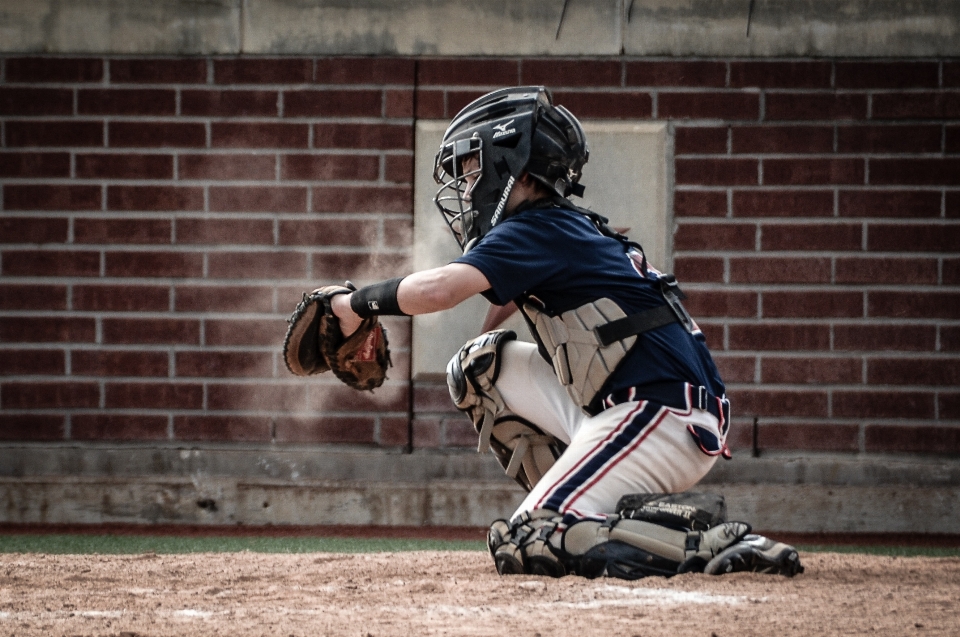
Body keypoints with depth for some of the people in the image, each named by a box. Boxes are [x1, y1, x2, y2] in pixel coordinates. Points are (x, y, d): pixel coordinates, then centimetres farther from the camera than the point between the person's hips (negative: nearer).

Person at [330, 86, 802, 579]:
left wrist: (359, 303, -5)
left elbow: (438, 289, -21)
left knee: (524, 547, -14)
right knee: (481, 364, 16)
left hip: (661, 418, -10)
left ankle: (714, 545, -17)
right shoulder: (575, 230, 20)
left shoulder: (540, 229, -9)